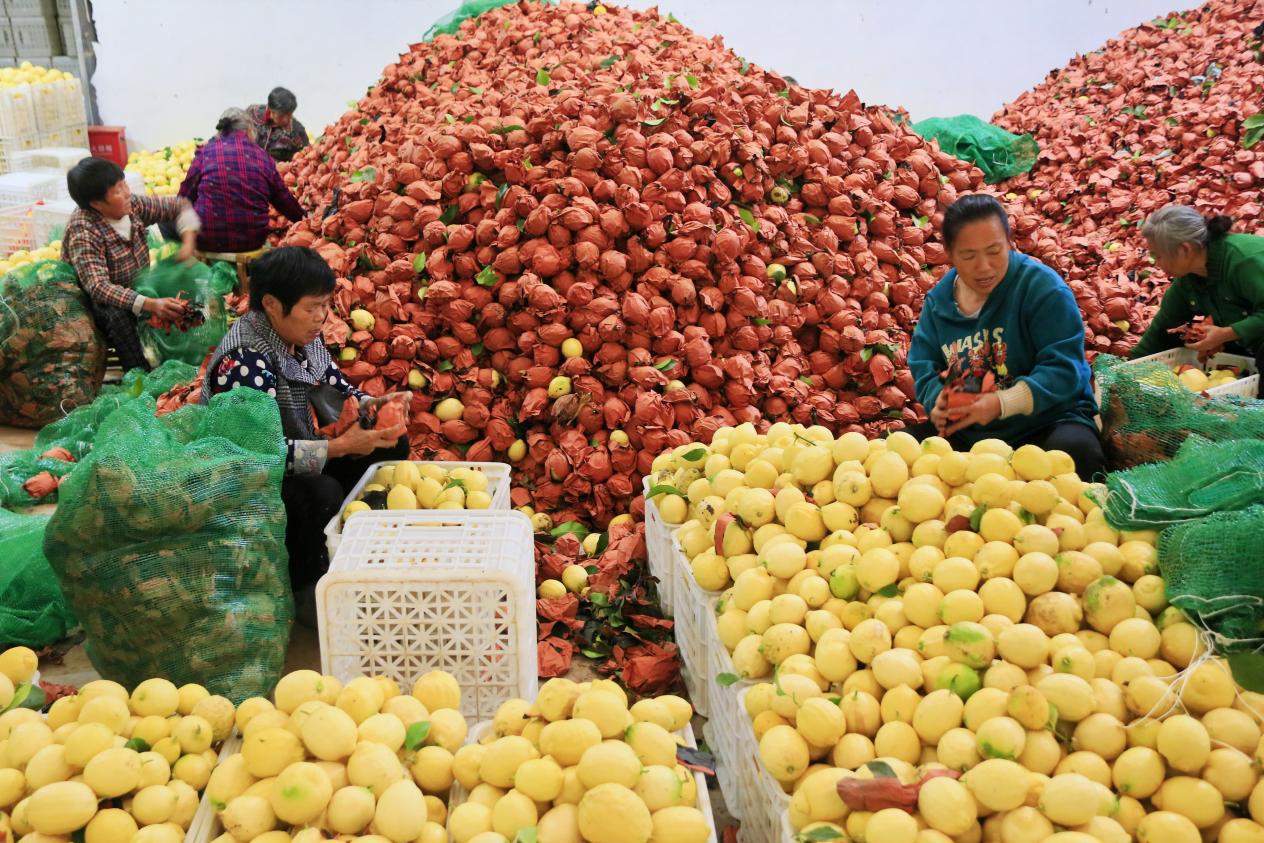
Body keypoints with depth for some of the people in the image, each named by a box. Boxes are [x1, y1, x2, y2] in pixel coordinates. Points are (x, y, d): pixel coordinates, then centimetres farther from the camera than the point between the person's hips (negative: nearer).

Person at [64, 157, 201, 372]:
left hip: (139, 289, 7)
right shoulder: (83, 233, -26)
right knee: (118, 316, -38)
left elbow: (179, 206, 4)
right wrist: (149, 305, -49)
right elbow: (98, 287, -37)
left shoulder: (133, 206, -8)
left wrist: (188, 243, -14)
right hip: (101, 302, -7)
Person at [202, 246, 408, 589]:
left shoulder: (300, 334, -3)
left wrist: (372, 405, -14)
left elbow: (334, 388, 8)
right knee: (322, 493, -36)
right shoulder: (243, 360, -29)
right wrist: (341, 446, -33)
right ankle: (297, 584, -10)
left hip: (294, 457, 9)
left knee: (392, 445, 4)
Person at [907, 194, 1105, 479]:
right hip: (965, 431, 4)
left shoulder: (1044, 287, -12)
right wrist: (937, 399, -16)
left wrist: (1002, 403, -30)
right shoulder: (938, 299, 5)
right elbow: (923, 365, 8)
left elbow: (1063, 369, -18)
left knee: (1077, 451, -36)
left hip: (1046, 421, -4)